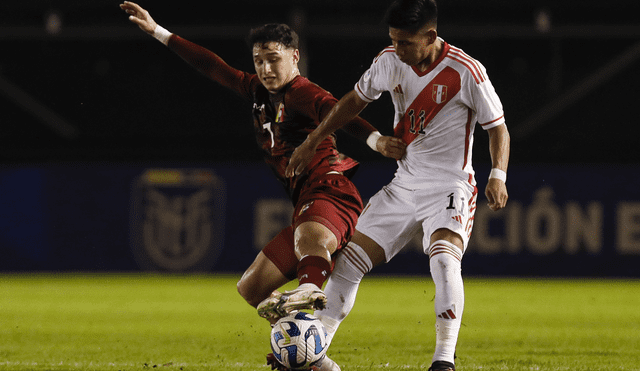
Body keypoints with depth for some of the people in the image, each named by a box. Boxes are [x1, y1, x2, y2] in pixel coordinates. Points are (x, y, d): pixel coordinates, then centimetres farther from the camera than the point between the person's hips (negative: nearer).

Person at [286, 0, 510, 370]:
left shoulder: (466, 72, -18)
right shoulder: (390, 62, -3)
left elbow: (497, 128, -8)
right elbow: (356, 100, 15)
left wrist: (498, 177, -23)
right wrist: (312, 142, 15)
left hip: (450, 187, -6)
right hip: (404, 184, 6)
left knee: (444, 258, -32)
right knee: (349, 261, 0)